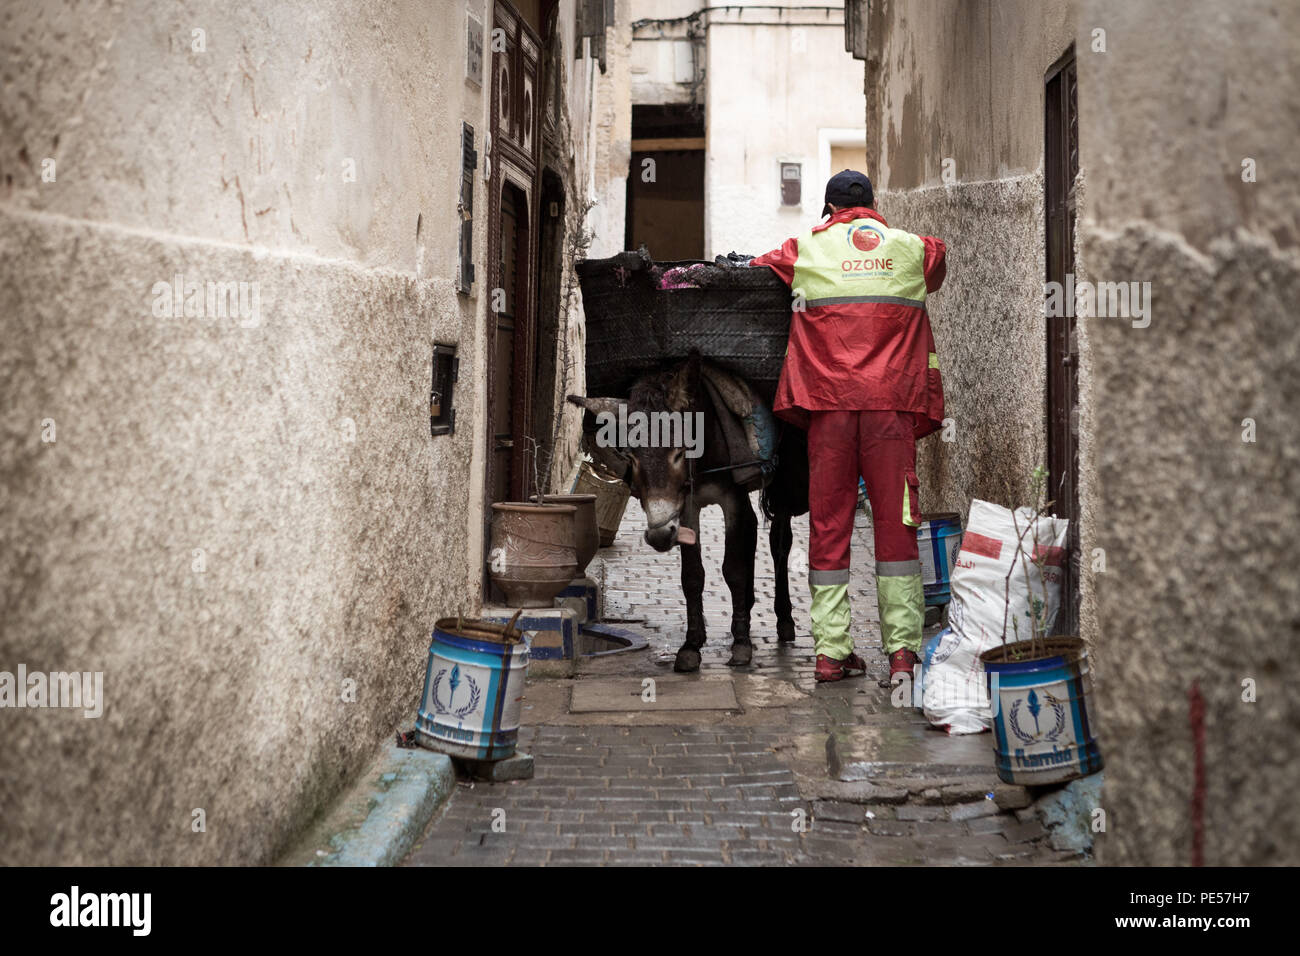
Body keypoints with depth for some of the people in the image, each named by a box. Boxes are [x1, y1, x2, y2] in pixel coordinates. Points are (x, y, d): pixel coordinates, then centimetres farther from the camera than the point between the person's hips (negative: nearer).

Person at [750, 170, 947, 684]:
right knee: (895, 519, 2)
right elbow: (940, 261, 37)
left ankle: (830, 650, 2)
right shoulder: (912, 247, 17)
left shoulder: (807, 247, 11)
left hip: (828, 397, 0)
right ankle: (902, 647, -3)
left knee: (828, 521, 3)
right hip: (893, 400, 1)